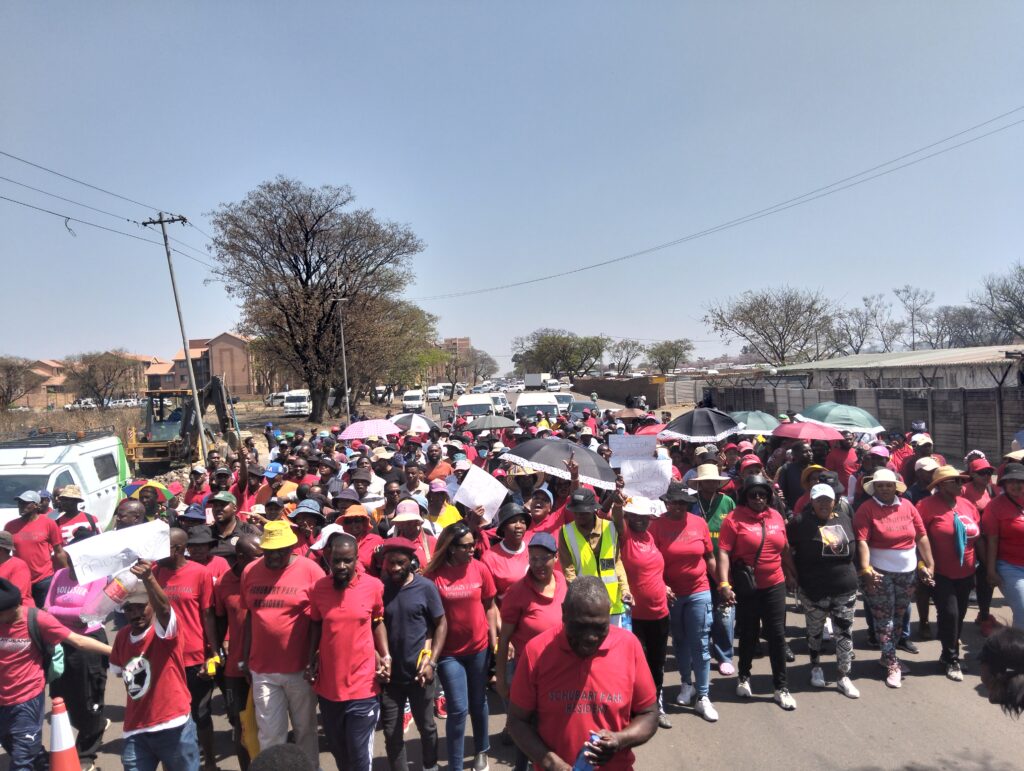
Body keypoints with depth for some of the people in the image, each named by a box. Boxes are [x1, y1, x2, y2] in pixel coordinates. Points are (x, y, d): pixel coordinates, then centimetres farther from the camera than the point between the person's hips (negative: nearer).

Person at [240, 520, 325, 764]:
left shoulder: (310, 569, -11)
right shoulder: (250, 571, 0)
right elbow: (250, 616, 9)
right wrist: (244, 658, 11)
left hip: (301, 667, -2)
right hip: (262, 668, 3)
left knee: (305, 729, 14)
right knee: (270, 734, 12)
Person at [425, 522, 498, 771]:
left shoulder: (480, 569, -7)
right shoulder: (434, 574, -13)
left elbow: (489, 607, 3)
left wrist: (494, 639, 2)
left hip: (479, 647, 2)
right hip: (449, 652, -2)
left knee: (478, 703, 18)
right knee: (457, 709, -1)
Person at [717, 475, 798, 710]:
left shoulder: (776, 516, 3)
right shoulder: (734, 519, -11)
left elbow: (784, 549, 15)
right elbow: (723, 553, -17)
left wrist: (791, 574, 22)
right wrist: (724, 583, -25)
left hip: (775, 585, 3)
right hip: (746, 587, -3)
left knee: (777, 634, 6)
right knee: (748, 634, 12)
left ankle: (781, 686, 19)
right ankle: (744, 677, 34)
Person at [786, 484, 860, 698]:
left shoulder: (845, 518, 3)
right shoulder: (801, 521, -11)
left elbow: (854, 546, 17)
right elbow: (786, 547, -6)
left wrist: (862, 569, 14)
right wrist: (796, 573, -7)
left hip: (845, 589, 3)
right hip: (814, 591, -3)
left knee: (845, 633, 7)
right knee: (815, 632, 14)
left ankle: (843, 677, 19)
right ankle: (816, 667, 35)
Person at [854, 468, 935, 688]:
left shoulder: (907, 505, 3)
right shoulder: (867, 509, -11)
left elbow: (921, 537, 6)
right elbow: (861, 541, -17)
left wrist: (928, 565, 2)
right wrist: (866, 570, -26)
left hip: (908, 572, 5)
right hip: (880, 573, -5)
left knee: (898, 617, 14)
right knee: (883, 618, 0)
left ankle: (888, 655, 30)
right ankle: (892, 664, 8)